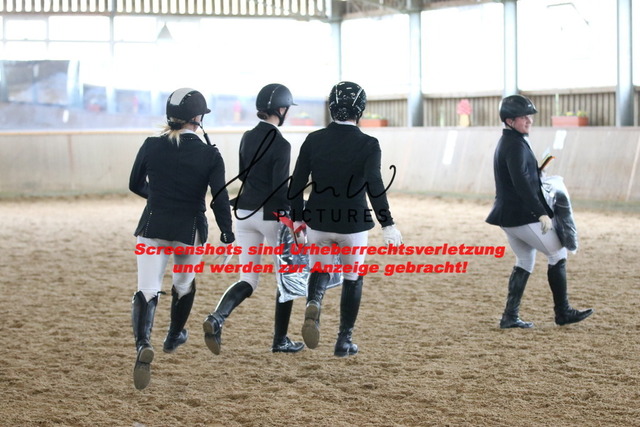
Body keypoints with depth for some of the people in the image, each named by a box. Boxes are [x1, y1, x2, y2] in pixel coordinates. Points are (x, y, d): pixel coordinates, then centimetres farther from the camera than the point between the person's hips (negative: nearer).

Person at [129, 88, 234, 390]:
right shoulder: (209, 155, -8)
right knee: (185, 283, 27)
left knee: (147, 291, -4)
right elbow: (220, 198, -12)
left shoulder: (151, 147, -3)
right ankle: (174, 337, 45)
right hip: (191, 232, 0)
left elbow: (135, 185, 10)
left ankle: (143, 344, -30)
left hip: (153, 229, 0)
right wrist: (227, 235, -2)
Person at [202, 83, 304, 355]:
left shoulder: (247, 138, 5)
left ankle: (217, 318, -18)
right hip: (273, 215, -6)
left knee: (249, 280, 9)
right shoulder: (280, 144, -16)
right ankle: (280, 340, 19)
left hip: (245, 213, 6)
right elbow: (280, 189, -21)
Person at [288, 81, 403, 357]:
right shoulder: (367, 145, -10)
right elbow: (374, 186, -20)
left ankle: (313, 304, -13)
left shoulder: (313, 140, -1)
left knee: (320, 271, 21)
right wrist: (387, 224, -17)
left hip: (318, 221, 2)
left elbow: (297, 182, 1)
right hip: (353, 223, -2)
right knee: (352, 279, 16)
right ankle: (344, 340, 19)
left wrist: (297, 217, 12)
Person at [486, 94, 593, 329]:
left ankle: (510, 317, 11)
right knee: (558, 254, 0)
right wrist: (541, 213, -28)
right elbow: (521, 183, -26)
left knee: (525, 261, 16)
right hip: (522, 216, -10)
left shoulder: (505, 143, 14)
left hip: (507, 213, 10)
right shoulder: (516, 145, -17)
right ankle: (563, 312, 5)